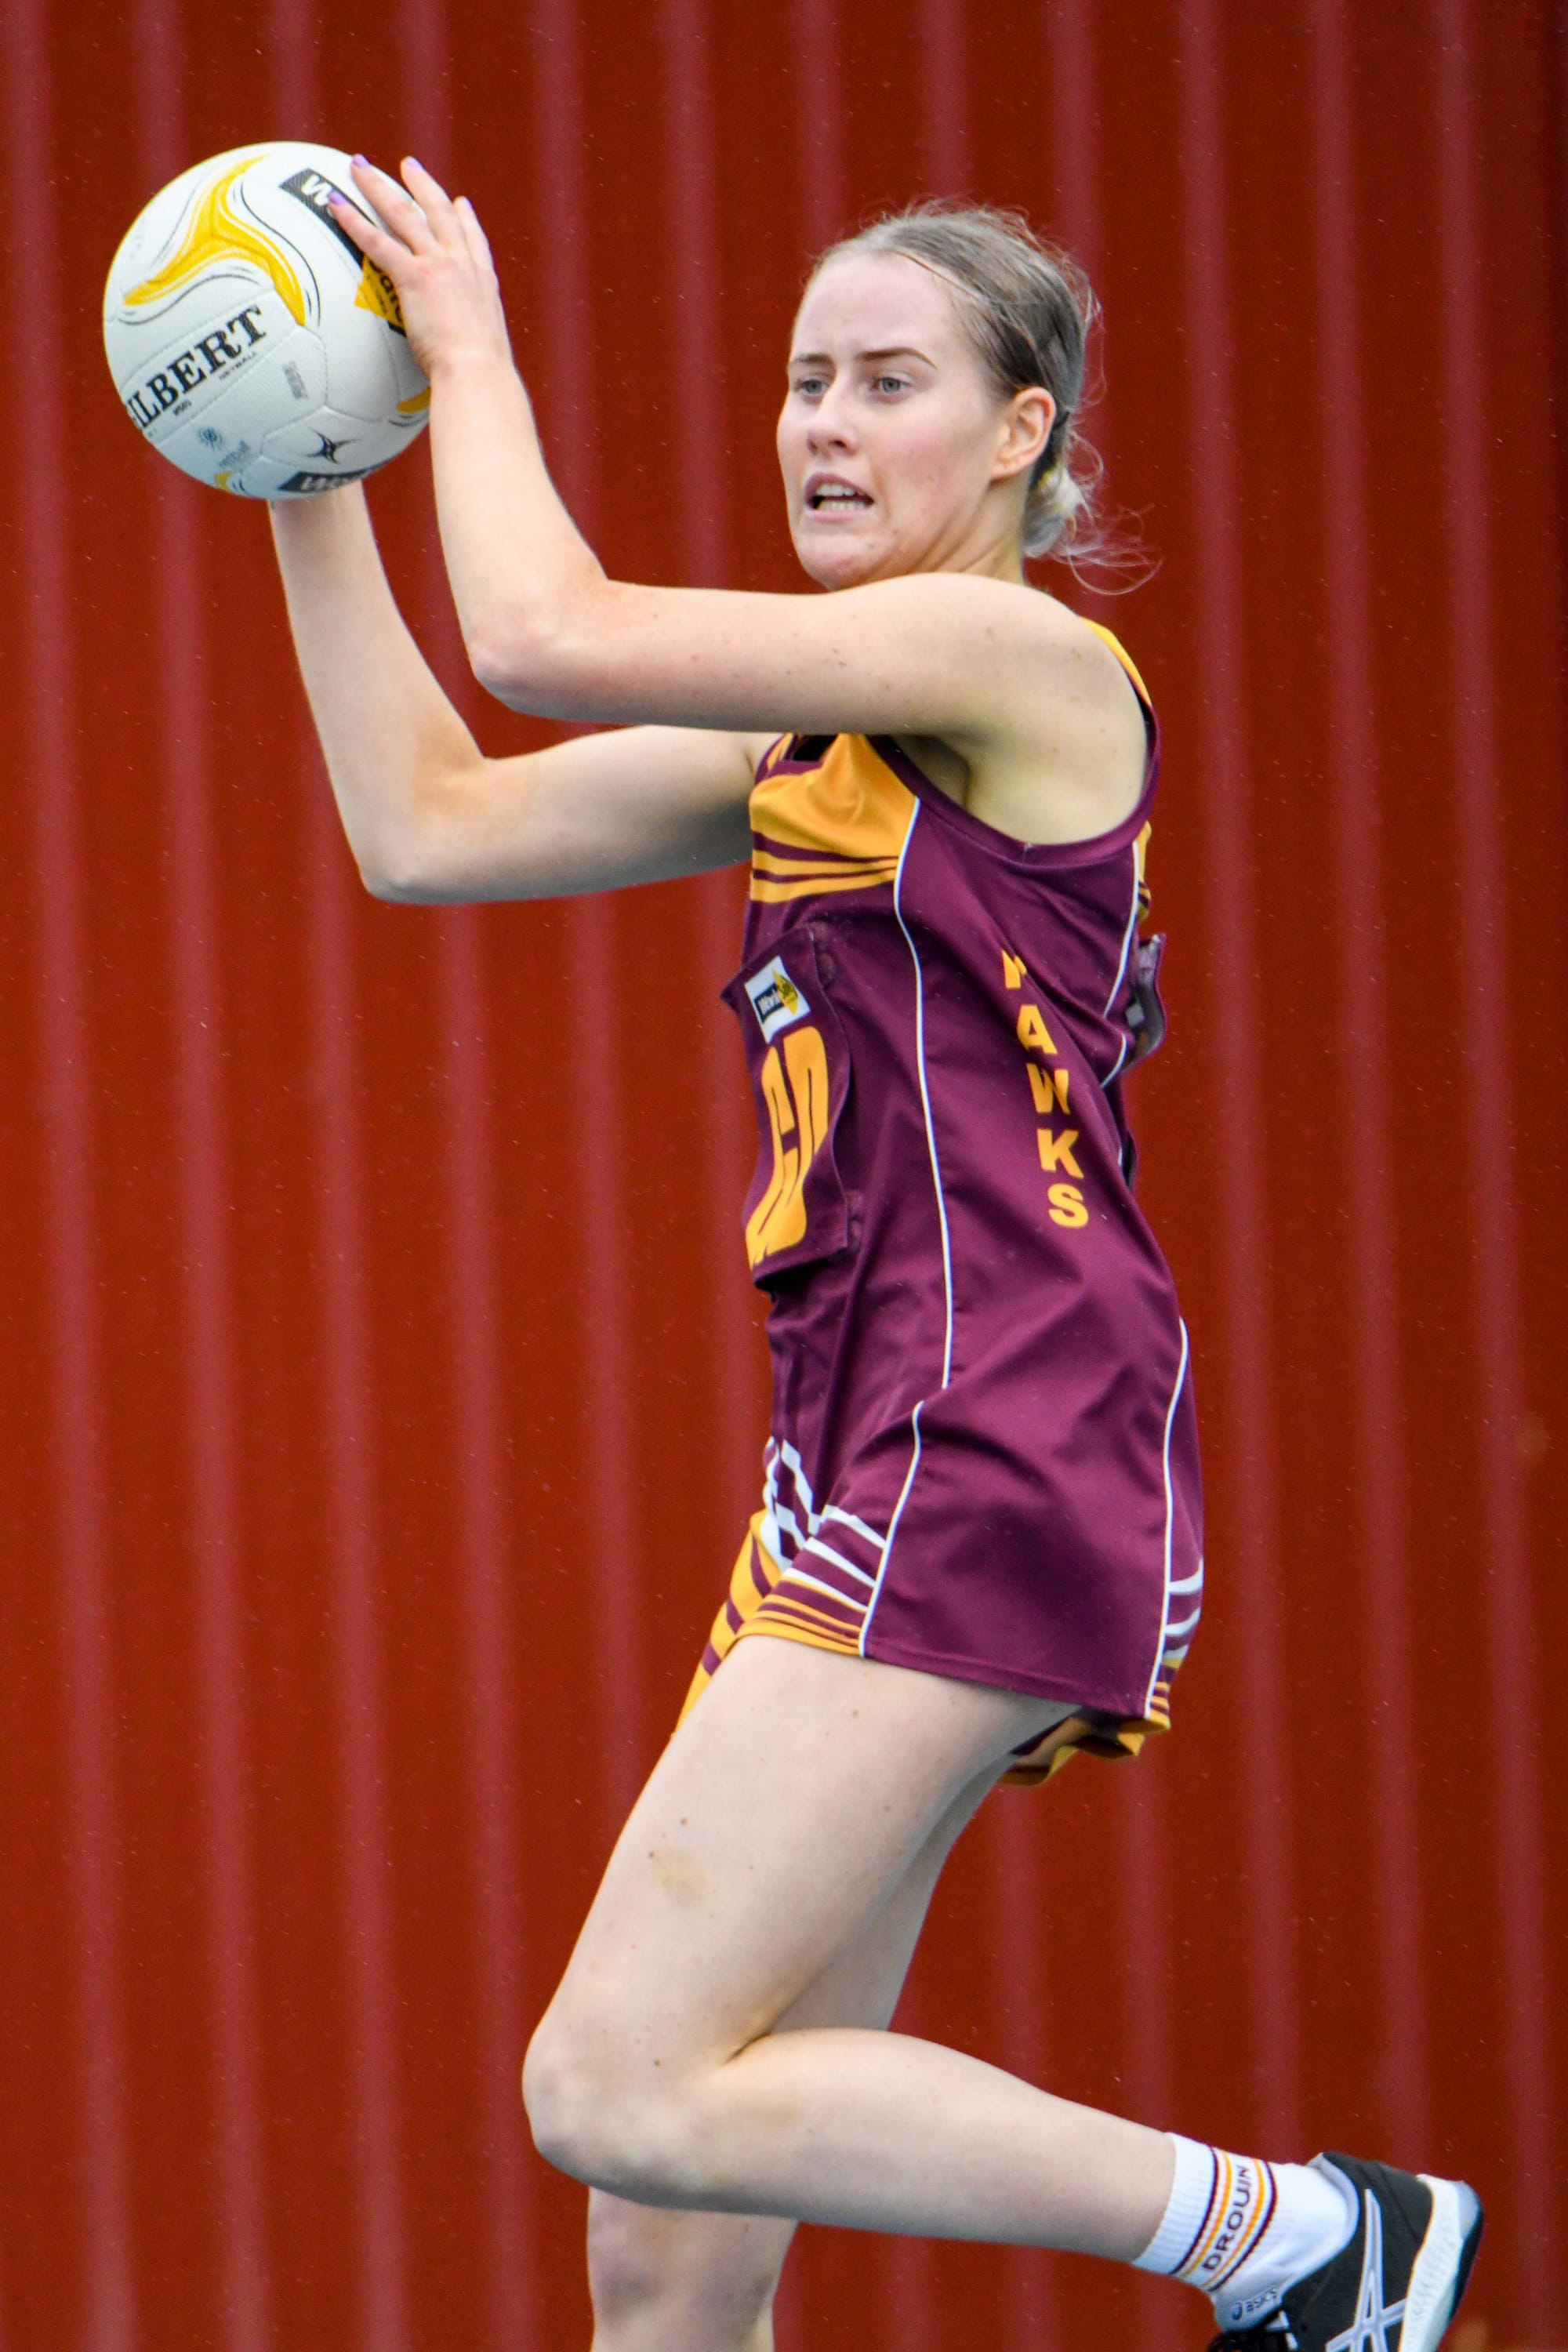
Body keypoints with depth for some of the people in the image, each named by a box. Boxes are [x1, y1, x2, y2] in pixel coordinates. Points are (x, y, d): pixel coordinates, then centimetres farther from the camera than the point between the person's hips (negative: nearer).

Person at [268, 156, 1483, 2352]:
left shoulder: (1023, 654, -5)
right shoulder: (818, 742, 21)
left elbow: (550, 635, -12)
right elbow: (427, 823, 21)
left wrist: (470, 352, 3)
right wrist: (312, 477, 18)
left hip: (995, 1471, -9)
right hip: (873, 1477, 9)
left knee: (620, 2088, -17)